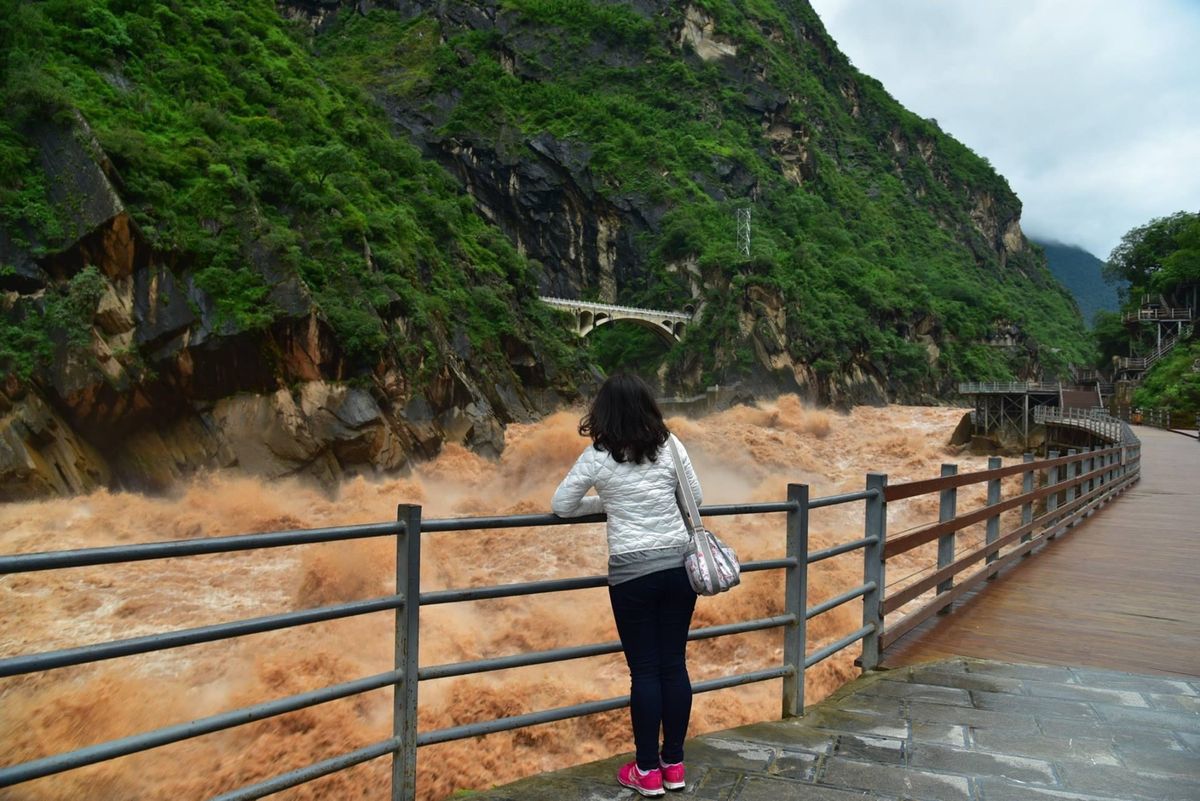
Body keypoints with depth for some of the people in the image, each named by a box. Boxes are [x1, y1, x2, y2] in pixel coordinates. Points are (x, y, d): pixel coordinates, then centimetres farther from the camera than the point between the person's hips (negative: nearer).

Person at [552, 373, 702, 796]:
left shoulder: (597, 456, -5)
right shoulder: (670, 445, 0)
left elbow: (560, 506, 4)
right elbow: (694, 497, 9)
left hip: (632, 572, -3)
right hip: (679, 564, 3)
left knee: (644, 670, 6)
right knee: (675, 664, 12)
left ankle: (648, 770, 17)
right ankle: (674, 765, 24)